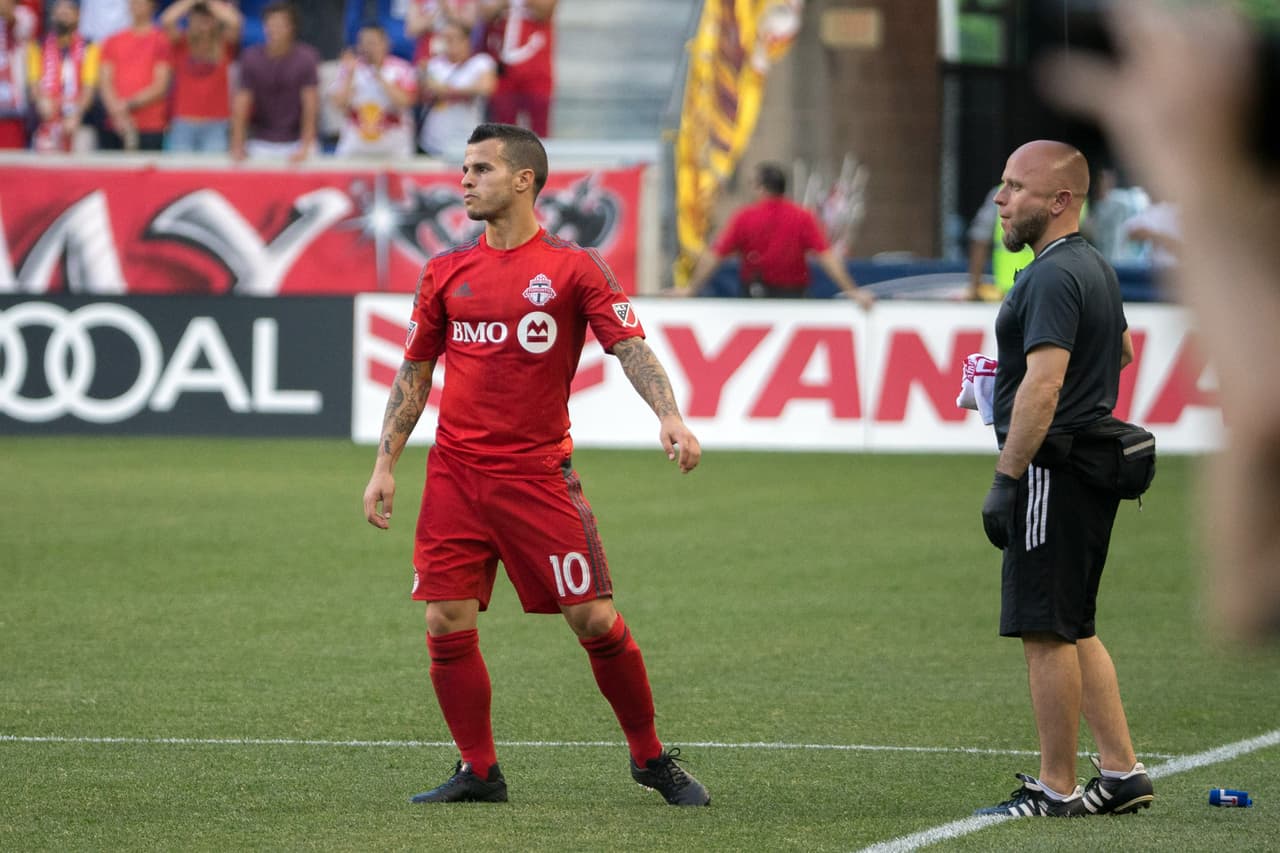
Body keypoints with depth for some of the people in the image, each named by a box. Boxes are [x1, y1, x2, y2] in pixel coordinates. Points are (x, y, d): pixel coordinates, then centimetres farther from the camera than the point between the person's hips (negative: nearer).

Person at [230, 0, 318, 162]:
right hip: (260, 144, 1)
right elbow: (241, 103, -9)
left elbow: (310, 104, -13)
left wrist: (305, 147, -20)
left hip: (295, 142, -1)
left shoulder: (306, 58, -10)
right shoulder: (251, 58, -7)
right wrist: (238, 147, -17)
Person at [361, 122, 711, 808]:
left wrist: (668, 416, -26)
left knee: (594, 620, -6)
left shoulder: (572, 268, -1)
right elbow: (413, 373, 15)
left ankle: (651, 758, 11)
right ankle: (478, 772, 10)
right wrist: (384, 466, 9)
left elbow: (631, 349, -8)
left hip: (539, 474, -3)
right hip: (456, 474, 3)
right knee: (447, 626, -4)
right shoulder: (445, 273, 10)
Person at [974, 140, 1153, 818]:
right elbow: (1123, 348, 34)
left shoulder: (1053, 278, -17)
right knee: (1074, 630, 15)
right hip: (1091, 469, 10)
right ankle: (1121, 771, 16)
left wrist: (1005, 479, -25)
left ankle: (1056, 789, -2)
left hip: (1052, 474, -10)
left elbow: (1042, 386, -25)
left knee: (1046, 632, -5)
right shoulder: (1094, 268, 15)